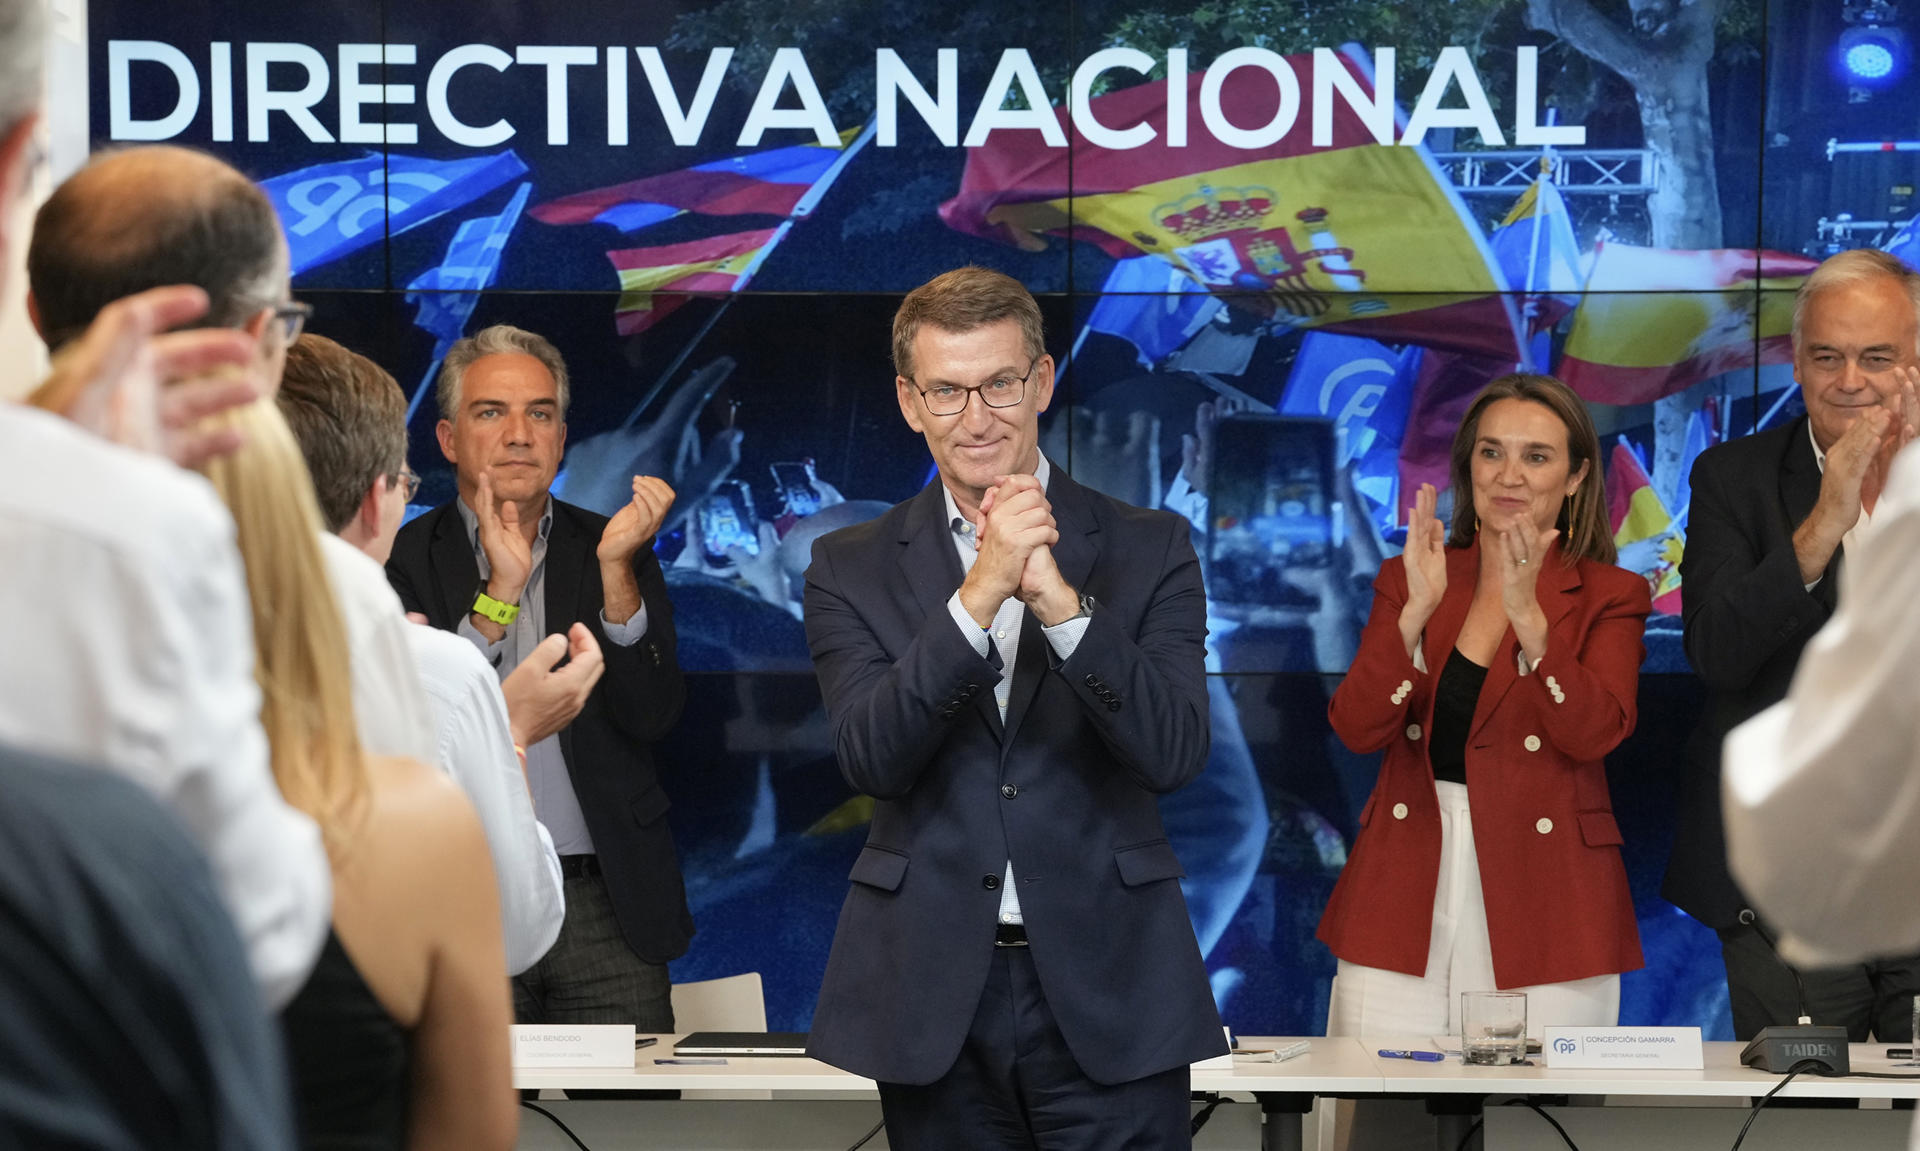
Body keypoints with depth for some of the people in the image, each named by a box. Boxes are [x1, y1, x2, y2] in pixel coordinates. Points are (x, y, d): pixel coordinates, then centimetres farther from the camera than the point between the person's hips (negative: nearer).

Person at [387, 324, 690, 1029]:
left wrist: (617, 570, -12)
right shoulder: (403, 560, 3)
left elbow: (652, 718, -1)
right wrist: (498, 594, -16)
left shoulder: (613, 551, 10)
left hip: (608, 906, 2)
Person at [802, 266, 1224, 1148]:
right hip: (936, 1001, 1)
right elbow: (870, 758, -9)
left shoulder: (1148, 550, 4)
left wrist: (1059, 602, -19)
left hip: (1106, 999, -1)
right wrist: (978, 595, -20)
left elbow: (1174, 753, -8)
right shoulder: (852, 570, 6)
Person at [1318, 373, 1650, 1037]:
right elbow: (1357, 728, -1)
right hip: (1408, 895, 2)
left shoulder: (1609, 598, 5)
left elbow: (1595, 732, -12)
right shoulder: (1408, 581, 11)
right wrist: (1416, 613, -16)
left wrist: (1528, 615, -23)